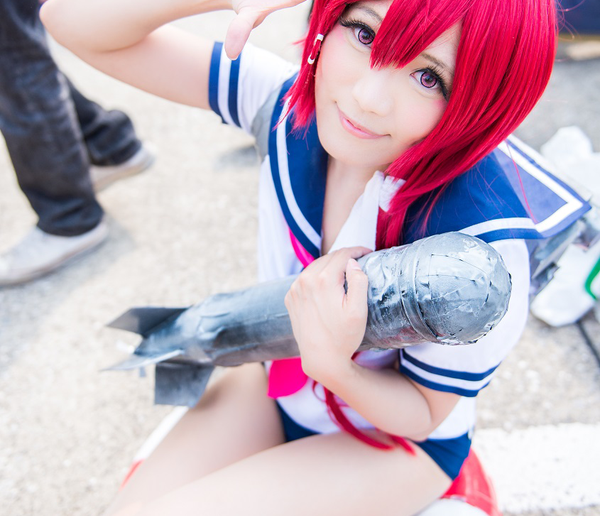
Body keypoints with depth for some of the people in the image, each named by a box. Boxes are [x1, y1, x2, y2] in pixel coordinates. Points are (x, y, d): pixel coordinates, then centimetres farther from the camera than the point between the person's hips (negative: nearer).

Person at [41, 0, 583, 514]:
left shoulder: (483, 239, -32)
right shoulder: (289, 98, -20)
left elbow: (422, 413, -16)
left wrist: (334, 366, -37)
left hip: (396, 437, -4)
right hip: (276, 385, 4)